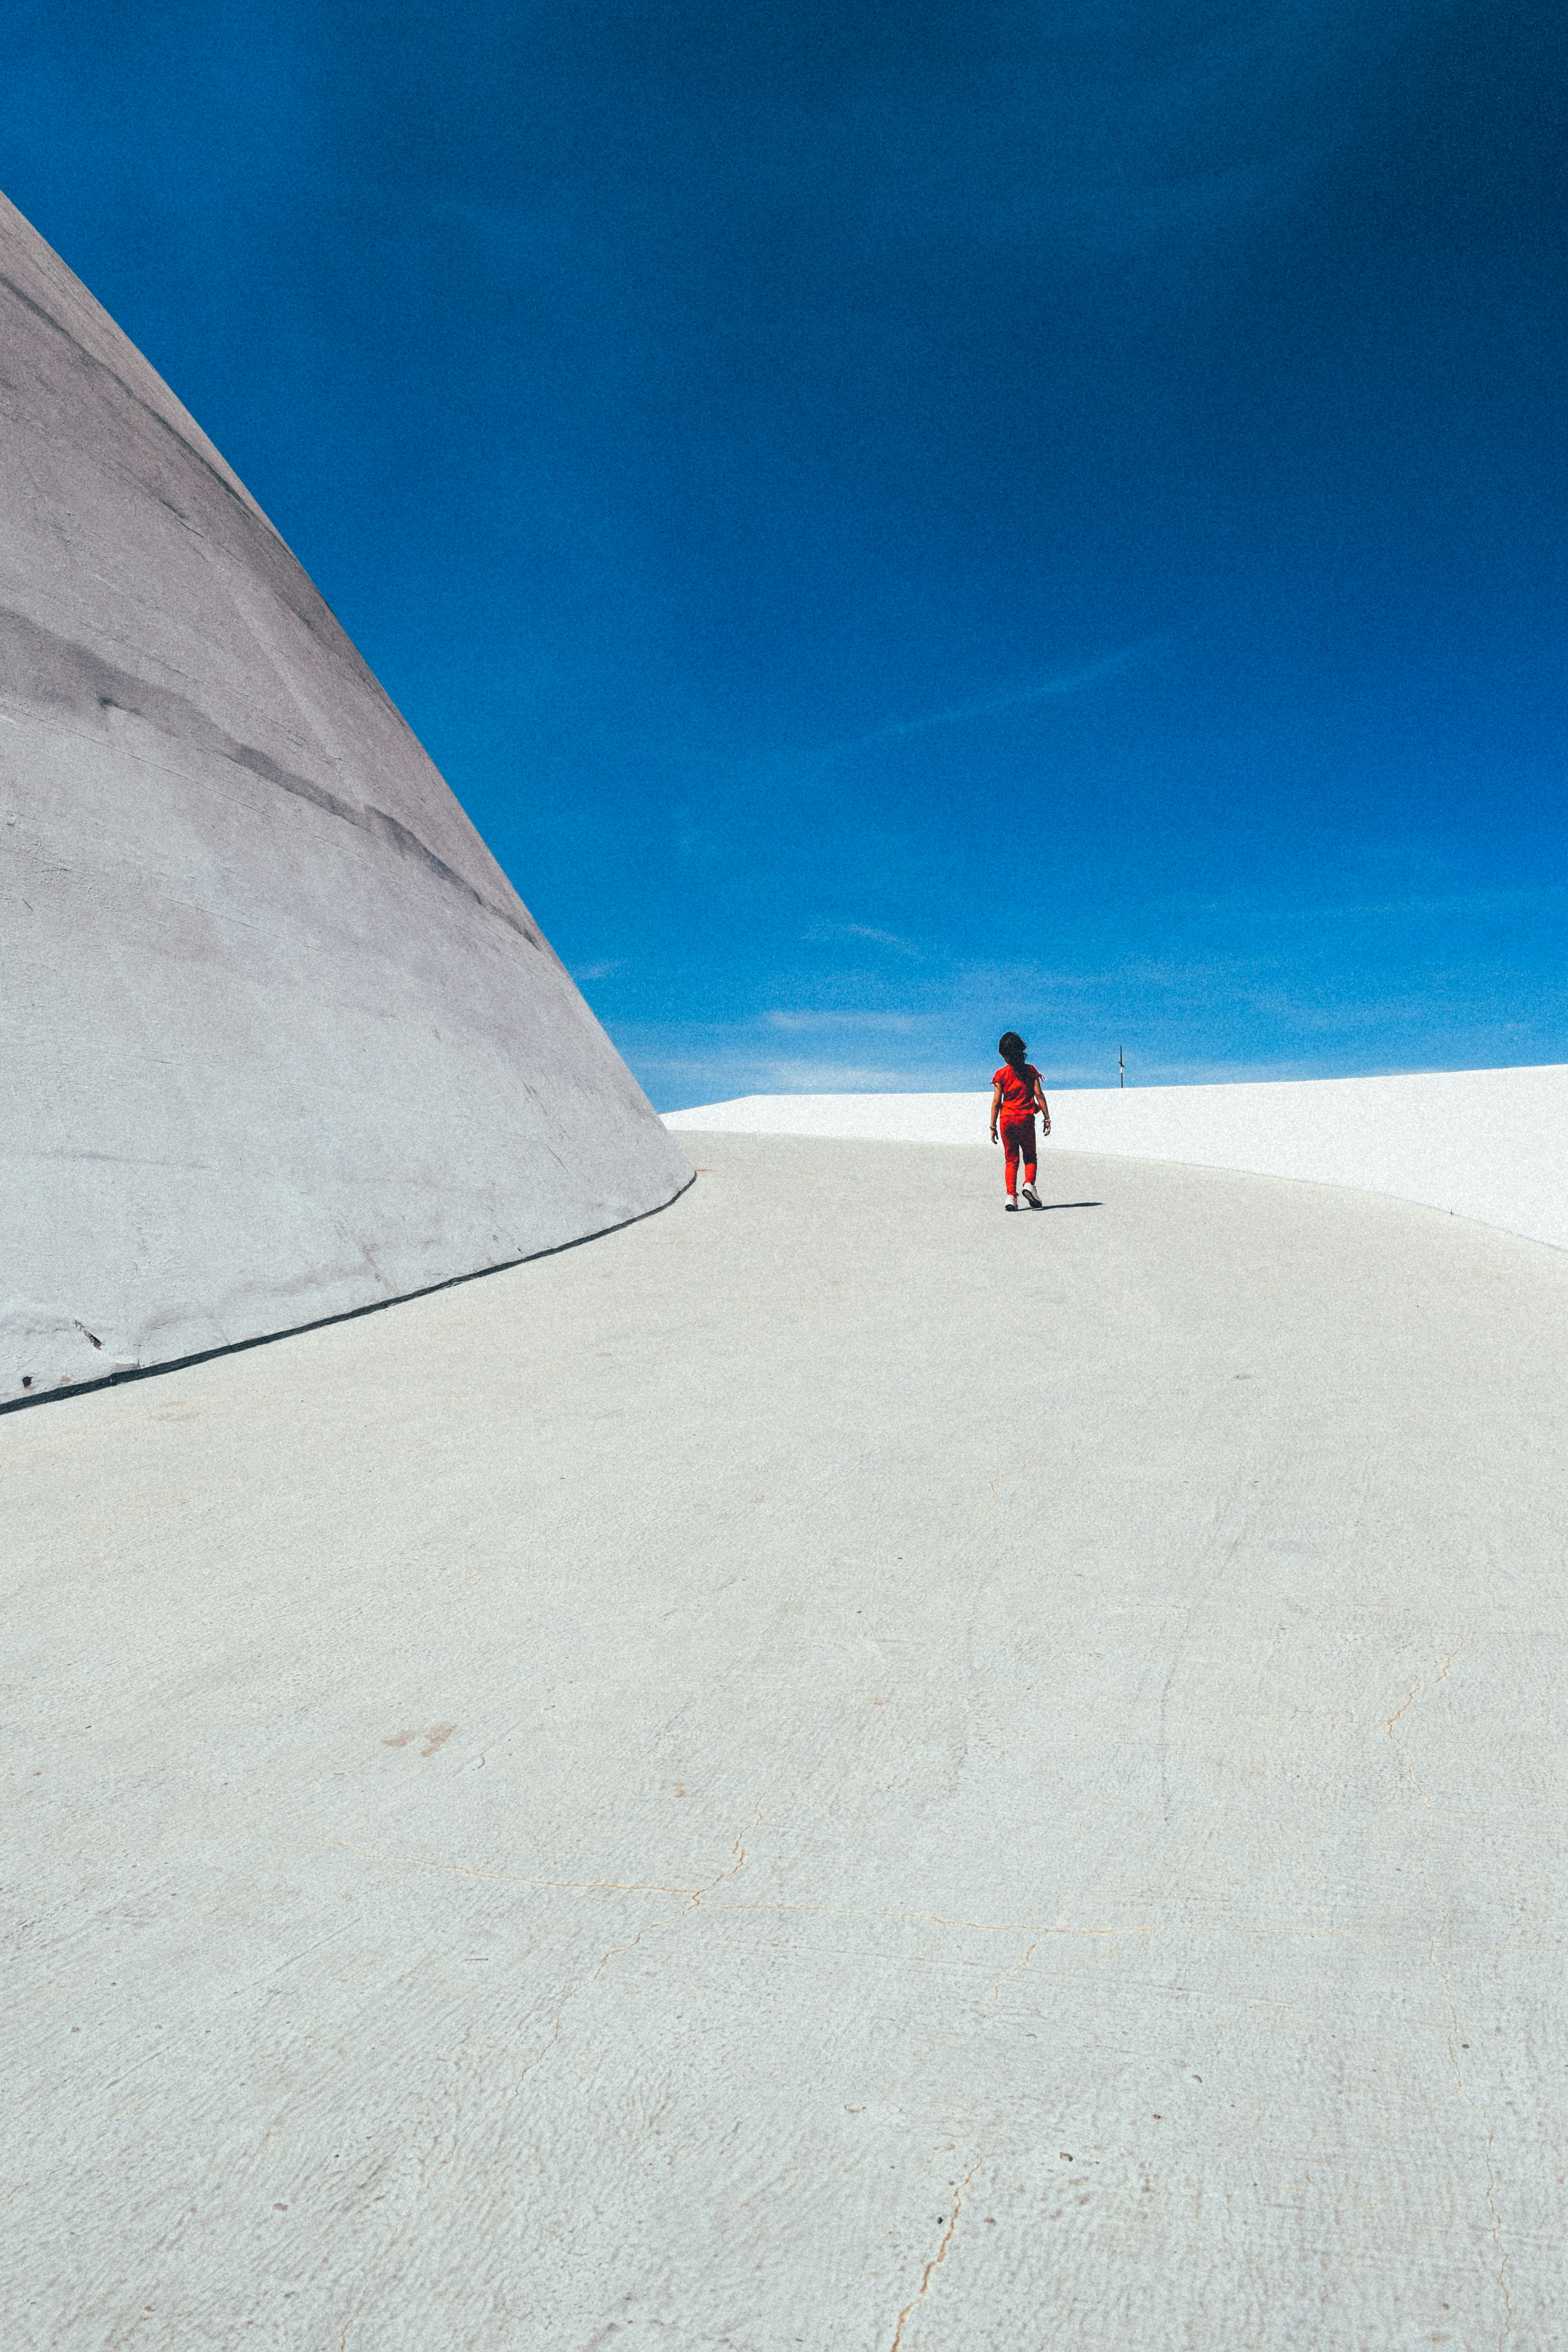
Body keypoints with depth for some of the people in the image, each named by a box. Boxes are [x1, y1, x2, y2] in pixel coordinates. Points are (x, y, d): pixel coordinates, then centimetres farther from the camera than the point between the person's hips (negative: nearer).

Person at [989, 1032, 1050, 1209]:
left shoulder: (1001, 1074, -1)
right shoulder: (1031, 1071, 2)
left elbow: (996, 1102, -3)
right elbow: (1040, 1096, -1)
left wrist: (993, 1127, 1)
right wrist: (1047, 1119, 3)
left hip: (1007, 1119, 0)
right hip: (1026, 1118, 0)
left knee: (1011, 1160, 9)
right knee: (1030, 1157, 12)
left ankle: (1011, 1195, -2)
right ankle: (1029, 1184, -13)